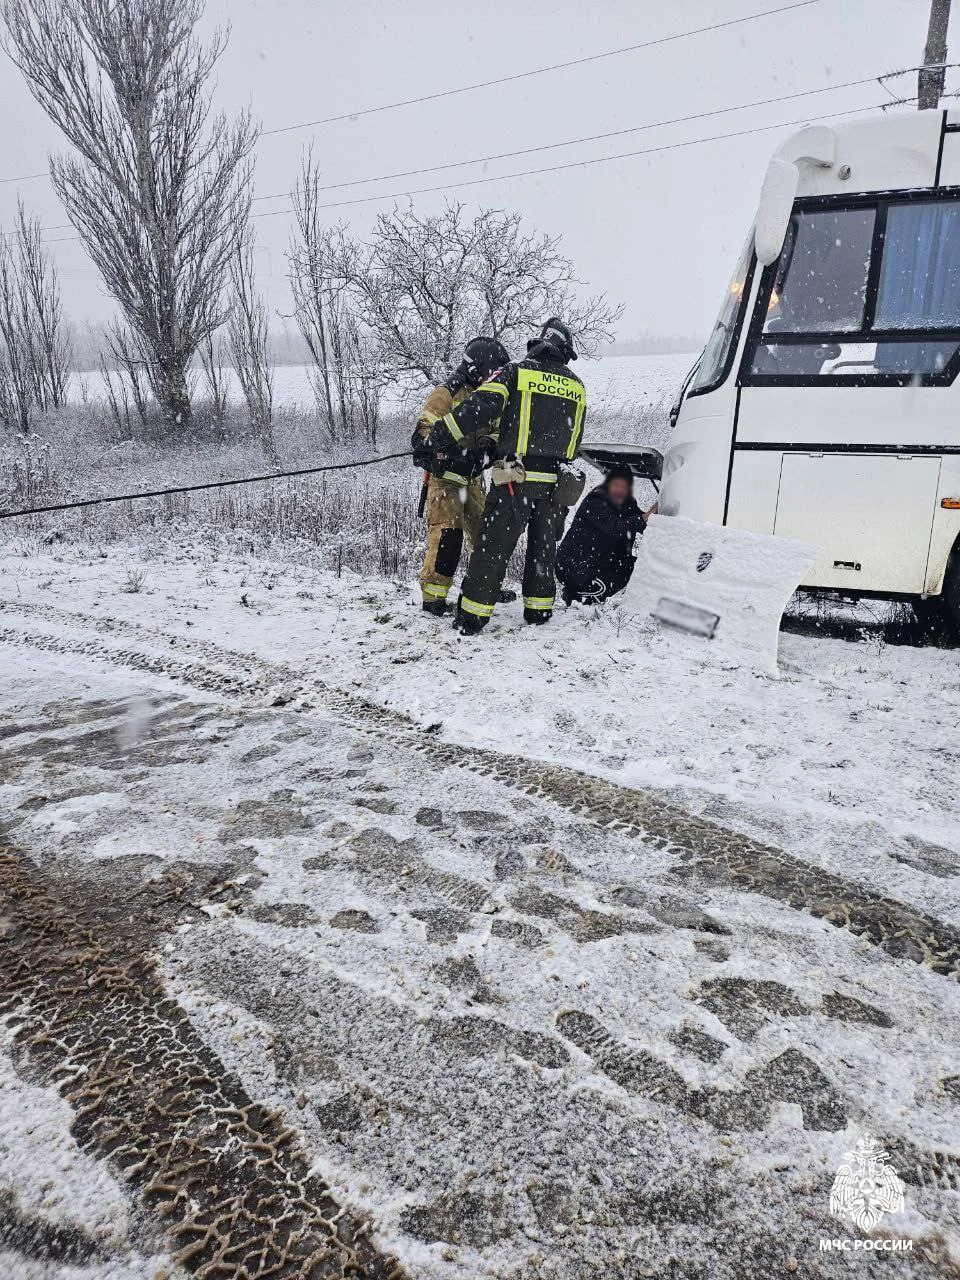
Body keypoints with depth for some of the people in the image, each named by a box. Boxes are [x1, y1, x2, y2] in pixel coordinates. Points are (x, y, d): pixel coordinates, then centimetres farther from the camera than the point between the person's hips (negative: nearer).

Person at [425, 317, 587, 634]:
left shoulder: (516, 372, -3)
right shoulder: (577, 388, 13)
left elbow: (483, 405, -16)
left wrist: (446, 430, -8)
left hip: (516, 478, -4)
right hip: (555, 481, 5)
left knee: (493, 545, 0)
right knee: (543, 545, 18)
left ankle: (472, 615, 2)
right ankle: (538, 608, 25)